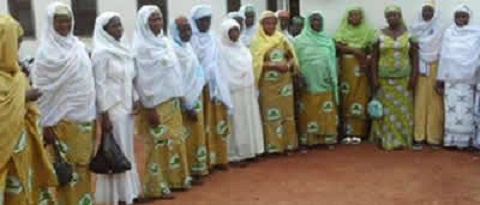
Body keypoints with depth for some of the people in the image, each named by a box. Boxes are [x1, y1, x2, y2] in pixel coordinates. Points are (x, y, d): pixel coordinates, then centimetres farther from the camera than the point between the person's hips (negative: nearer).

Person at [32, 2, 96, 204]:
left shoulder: (78, 46, 7)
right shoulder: (46, 52, -8)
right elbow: (42, 90, -9)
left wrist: (93, 115, 11)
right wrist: (46, 124, -12)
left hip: (84, 116, 5)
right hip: (62, 119, -5)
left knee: (84, 166, 11)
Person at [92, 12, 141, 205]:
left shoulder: (123, 48, 11)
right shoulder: (101, 53, -11)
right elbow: (100, 85, -14)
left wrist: (135, 100, 8)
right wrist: (104, 115, -16)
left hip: (127, 107, 7)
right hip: (112, 109, -7)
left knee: (126, 151, 12)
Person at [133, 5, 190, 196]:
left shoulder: (165, 42, 11)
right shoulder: (141, 46, -11)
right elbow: (142, 79, -15)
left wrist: (178, 97, 13)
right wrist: (149, 107, -17)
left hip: (171, 100, 7)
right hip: (155, 103, -7)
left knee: (176, 140, 11)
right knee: (159, 143, -2)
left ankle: (176, 179, 23)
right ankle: (157, 186, 8)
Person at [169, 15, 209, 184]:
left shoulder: (186, 46, 11)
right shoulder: (174, 50, -17)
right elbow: (177, 81, -21)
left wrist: (196, 101, 13)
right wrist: (188, 106, -20)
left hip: (196, 97, 9)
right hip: (187, 101, -9)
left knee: (197, 135, 15)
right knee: (190, 136, -1)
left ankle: (196, 169, 25)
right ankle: (190, 172, 10)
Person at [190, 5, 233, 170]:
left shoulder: (213, 39, 13)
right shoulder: (190, 40, -8)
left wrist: (220, 87, 11)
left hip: (215, 86, 6)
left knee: (218, 123, 9)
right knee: (203, 127, -3)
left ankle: (218, 159, 18)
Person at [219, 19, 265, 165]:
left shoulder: (242, 47, 13)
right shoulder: (221, 49, -10)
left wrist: (253, 87, 13)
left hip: (248, 90, 7)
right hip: (233, 92, -7)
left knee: (251, 121, 10)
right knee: (237, 123, -4)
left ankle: (250, 150, 20)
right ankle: (237, 154, 4)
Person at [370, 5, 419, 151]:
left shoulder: (408, 34, 2)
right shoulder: (380, 35, 1)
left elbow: (415, 57, 3)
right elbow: (374, 58, 2)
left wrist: (413, 77, -5)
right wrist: (374, 78, -5)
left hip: (403, 79, 0)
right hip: (384, 79, 0)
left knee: (402, 110, 3)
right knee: (385, 110, 2)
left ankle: (401, 140, 11)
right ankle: (385, 140, 10)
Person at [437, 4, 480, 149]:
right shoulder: (448, 33, 7)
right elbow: (443, 57, 7)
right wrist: (440, 79, 5)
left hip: (468, 79, -1)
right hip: (451, 78, 1)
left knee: (466, 110, 0)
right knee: (451, 109, 2)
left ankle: (464, 141, 5)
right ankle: (451, 140, 6)